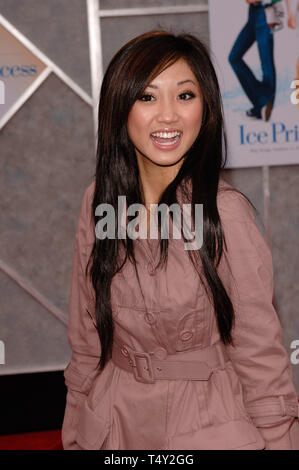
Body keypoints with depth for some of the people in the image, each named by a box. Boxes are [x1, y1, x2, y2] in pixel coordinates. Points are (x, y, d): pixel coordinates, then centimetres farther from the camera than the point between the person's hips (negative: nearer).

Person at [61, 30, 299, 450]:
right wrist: (75, 435, 6)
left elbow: (259, 353, -12)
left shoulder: (225, 211, -19)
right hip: (114, 422, 4)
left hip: (211, 427, -3)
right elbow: (86, 339, 3)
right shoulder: (100, 200, -6)